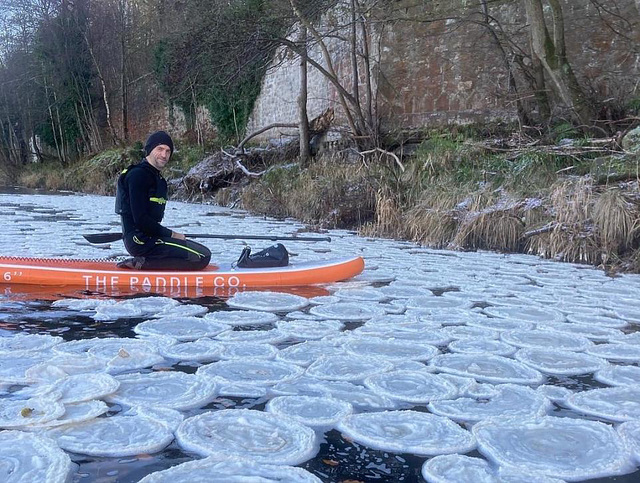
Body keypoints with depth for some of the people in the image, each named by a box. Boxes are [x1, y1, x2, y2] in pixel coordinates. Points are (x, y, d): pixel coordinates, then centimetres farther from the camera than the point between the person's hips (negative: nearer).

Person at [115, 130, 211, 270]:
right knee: (202, 256, -15)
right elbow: (140, 219, -18)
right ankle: (142, 264, -15)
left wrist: (170, 234, 8)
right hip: (140, 239, -10)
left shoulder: (157, 177, 19)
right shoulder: (138, 175, -12)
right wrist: (171, 234, -12)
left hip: (148, 236, 10)